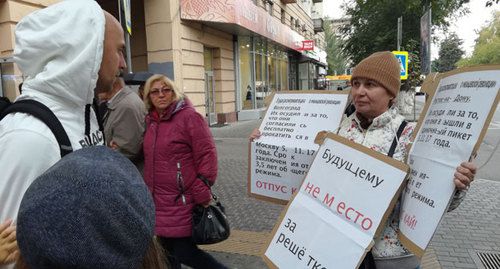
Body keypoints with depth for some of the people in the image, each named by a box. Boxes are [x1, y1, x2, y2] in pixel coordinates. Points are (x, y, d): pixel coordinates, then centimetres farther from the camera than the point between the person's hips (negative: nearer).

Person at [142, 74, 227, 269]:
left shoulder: (189, 116, -12)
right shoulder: (150, 120, 9)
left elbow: (207, 156, -15)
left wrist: (202, 194, -16)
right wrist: (148, 190, 14)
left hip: (182, 200, -7)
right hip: (158, 201, 7)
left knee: (184, 251, -1)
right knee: (168, 250, 17)